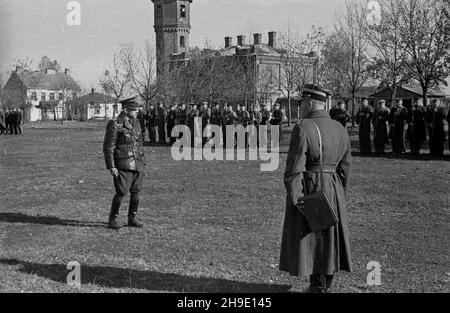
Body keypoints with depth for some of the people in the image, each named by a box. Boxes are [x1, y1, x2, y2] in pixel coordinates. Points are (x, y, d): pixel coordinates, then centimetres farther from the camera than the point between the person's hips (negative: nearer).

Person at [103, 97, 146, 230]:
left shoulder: (136, 123, 11)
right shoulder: (115, 124, -9)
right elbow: (108, 147, -10)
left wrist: (143, 163, 16)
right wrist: (111, 167, -14)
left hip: (137, 164, 7)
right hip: (122, 165, -6)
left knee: (136, 192, 6)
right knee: (122, 192, -8)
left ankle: (132, 219, 18)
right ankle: (112, 220, 6)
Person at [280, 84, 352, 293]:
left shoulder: (303, 128, -14)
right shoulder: (340, 129, 6)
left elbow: (295, 168, -18)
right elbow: (345, 167, 9)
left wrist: (293, 198, -14)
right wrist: (340, 196, 17)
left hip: (308, 189, -6)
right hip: (334, 190, 6)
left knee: (308, 236, 5)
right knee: (330, 235, 16)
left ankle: (317, 285, 9)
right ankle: (327, 285, 27)